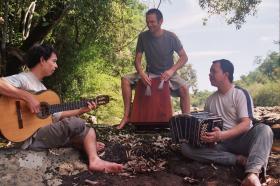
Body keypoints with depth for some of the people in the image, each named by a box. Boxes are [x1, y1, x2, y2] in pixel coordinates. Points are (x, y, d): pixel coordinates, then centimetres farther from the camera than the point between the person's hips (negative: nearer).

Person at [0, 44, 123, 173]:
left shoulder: (41, 87, 19)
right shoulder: (24, 79, -8)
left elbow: (56, 115, 17)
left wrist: (81, 110, 10)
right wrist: (28, 97, -29)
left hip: (45, 134, 10)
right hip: (31, 138, -10)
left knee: (88, 131, 9)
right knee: (75, 123, -22)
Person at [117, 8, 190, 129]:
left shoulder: (171, 37, -10)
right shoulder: (143, 37, -6)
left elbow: (184, 57, -7)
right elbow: (137, 59, -5)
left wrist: (172, 70, -25)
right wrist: (141, 73, -27)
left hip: (168, 74, -2)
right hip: (150, 73, 2)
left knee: (184, 87, -32)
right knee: (126, 79, -20)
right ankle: (126, 116, -16)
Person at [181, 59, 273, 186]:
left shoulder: (240, 94, -4)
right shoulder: (210, 100, 12)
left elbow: (246, 124, -15)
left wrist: (222, 135, -31)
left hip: (242, 140, -4)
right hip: (221, 144, 4)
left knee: (264, 129, -34)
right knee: (186, 147, -21)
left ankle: (253, 174, -54)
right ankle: (238, 159, -24)